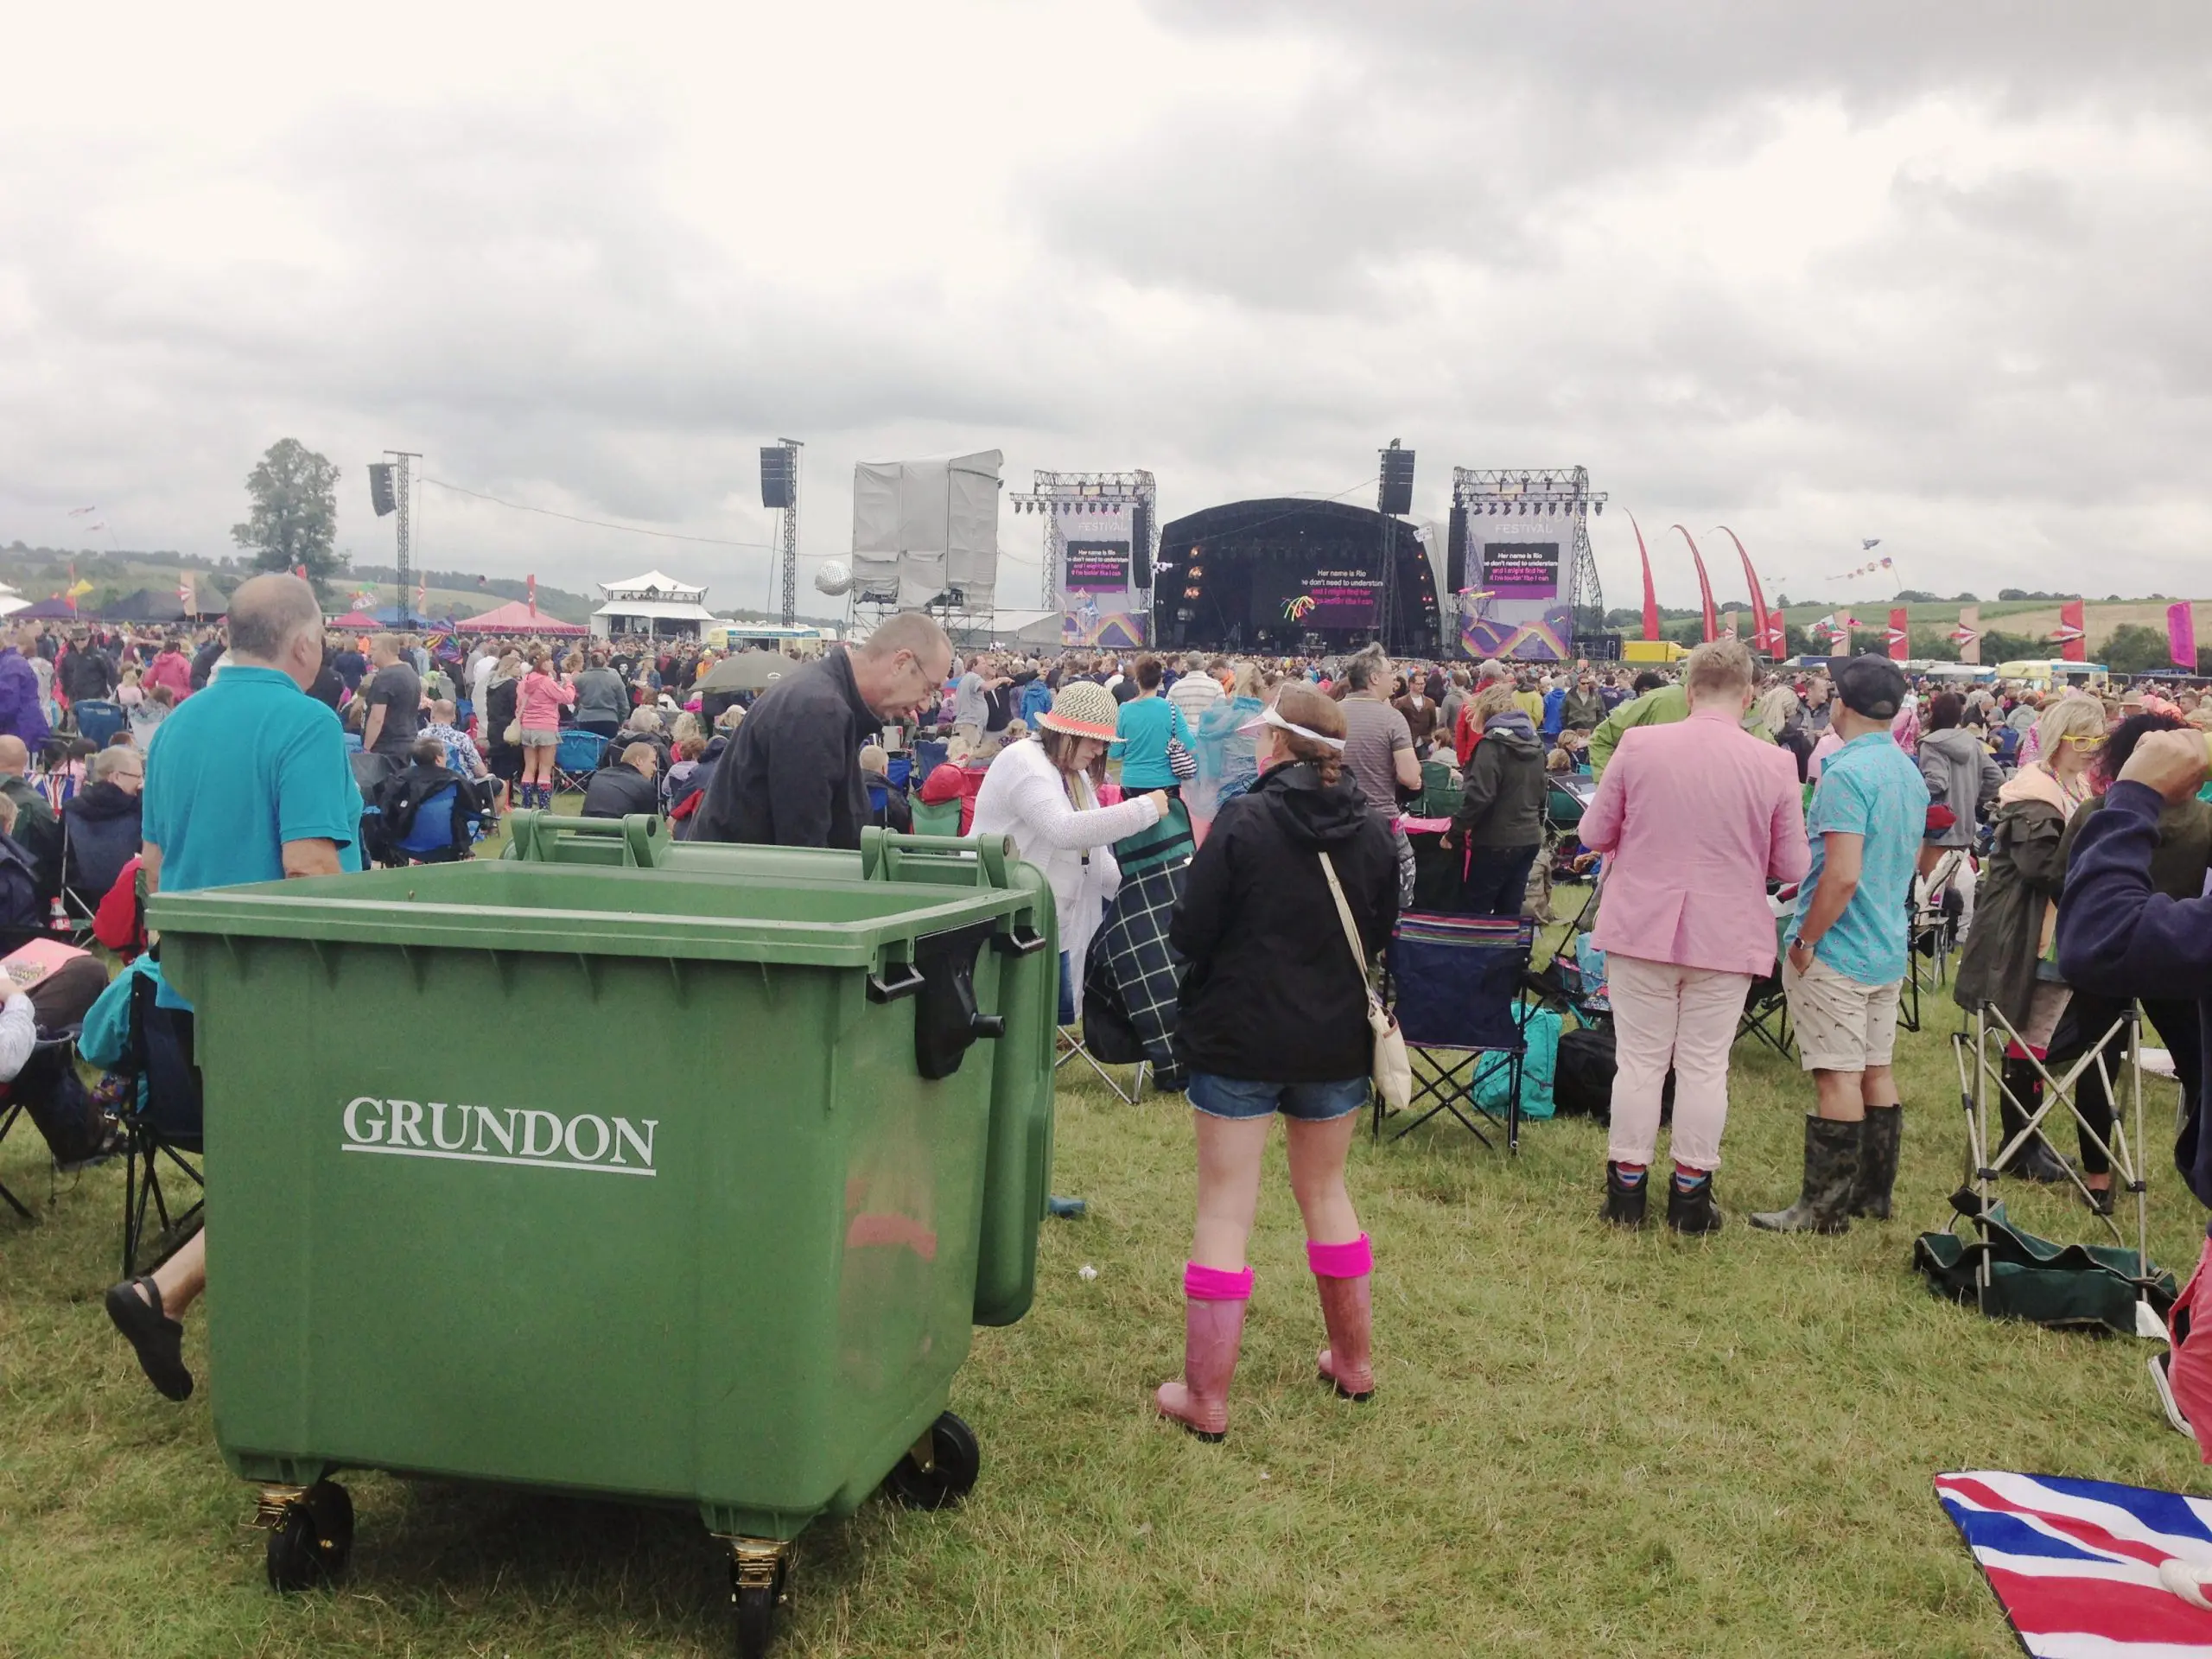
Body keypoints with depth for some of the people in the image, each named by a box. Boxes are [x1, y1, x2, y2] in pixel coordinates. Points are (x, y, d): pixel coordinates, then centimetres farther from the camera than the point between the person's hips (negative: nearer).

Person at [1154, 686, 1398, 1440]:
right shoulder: (1371, 832, -2)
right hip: (1336, 1039, 5)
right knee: (1326, 1190, 22)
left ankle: (1206, 1397, 8)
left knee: (1225, 1209, 4)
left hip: (1239, 1037, -4)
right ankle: (1354, 1360, 33)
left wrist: (1202, 863, 5)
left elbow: (1189, 936, -13)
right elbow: (1380, 937, 10)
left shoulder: (1244, 822, -16)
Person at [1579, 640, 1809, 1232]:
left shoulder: (1639, 745, -10)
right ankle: (1690, 1195, 18)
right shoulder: (1774, 764, -10)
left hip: (1640, 929, 0)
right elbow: (1791, 866, -2)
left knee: (1639, 1061, 10)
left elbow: (1593, 834, -1)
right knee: (1704, 1067, 10)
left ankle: (1626, 1189, 19)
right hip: (1727, 936, 0)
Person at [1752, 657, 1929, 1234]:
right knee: (1877, 1071, 14)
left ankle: (1824, 1208, 1)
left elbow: (1843, 875, -25)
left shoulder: (1846, 773, -19)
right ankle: (1874, 1195, 23)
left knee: (1838, 1078, -4)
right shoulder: (1911, 772, 9)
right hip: (1889, 949, 9)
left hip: (1836, 952, -9)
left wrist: (1806, 939, -16)